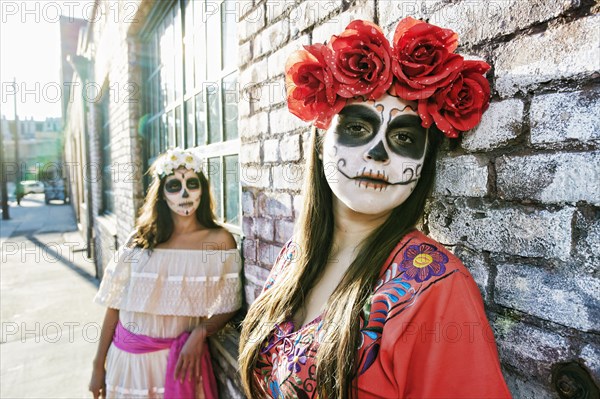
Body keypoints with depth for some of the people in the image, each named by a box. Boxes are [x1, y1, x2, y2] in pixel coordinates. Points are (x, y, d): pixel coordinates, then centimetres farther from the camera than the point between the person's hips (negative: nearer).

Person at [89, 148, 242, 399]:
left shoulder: (219, 240, -9)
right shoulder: (141, 238, -3)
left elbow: (228, 307, -5)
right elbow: (115, 305, 1)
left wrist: (200, 332, -22)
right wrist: (99, 366, 4)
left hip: (178, 358, -2)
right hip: (126, 357, 2)